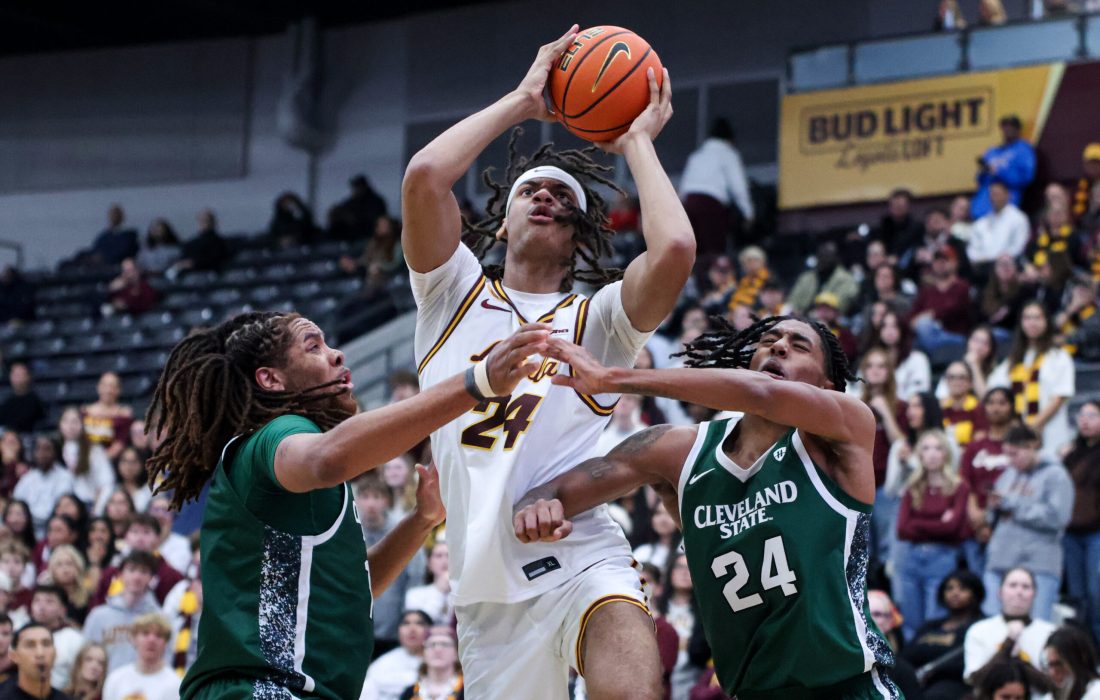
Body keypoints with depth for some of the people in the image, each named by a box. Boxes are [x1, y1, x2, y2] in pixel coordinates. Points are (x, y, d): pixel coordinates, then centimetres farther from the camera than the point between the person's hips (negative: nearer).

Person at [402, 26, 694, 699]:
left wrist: (637, 142, 8)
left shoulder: (596, 318, 13)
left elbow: (675, 250, -9)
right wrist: (522, 100, 9)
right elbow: (425, 176, -1)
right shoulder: (455, 295, 17)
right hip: (488, 587, 2)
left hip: (580, 561, -2)